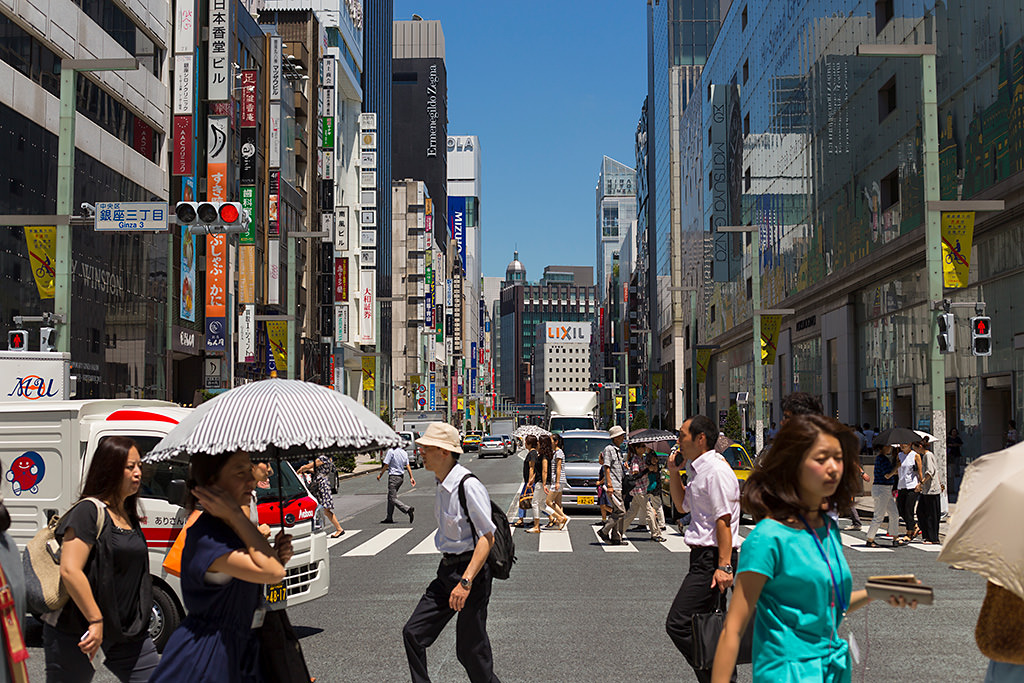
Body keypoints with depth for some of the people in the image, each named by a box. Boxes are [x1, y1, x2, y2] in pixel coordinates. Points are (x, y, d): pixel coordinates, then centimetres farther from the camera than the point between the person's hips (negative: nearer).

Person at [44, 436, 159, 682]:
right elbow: (69, 571, -21)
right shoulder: (89, 511, -12)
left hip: (127, 632, 7)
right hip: (76, 632, -7)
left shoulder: (130, 516, 13)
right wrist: (96, 621, -22)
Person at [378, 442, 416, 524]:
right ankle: (389, 518, 19)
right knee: (390, 497, 17)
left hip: (393, 477, -8)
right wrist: (411, 477, 6)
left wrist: (380, 474, 0)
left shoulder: (391, 451, -13)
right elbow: (408, 466, 5)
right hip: (401, 477, 8)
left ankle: (408, 509, -23)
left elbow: (386, 465, -12)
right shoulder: (404, 452, 6)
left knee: (393, 499, -6)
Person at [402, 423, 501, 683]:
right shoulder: (441, 485, 9)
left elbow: (487, 537, -22)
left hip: (472, 570, -9)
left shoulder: (469, 486, -19)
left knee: (470, 651, -1)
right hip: (446, 571, 9)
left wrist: (465, 582, -28)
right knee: (413, 633, 2)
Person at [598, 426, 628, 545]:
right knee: (621, 511, -12)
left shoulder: (617, 450, 19)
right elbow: (607, 468, -15)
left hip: (618, 486, 9)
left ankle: (616, 538, 10)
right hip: (613, 486, -9)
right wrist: (609, 485, -20)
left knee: (617, 512, 8)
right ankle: (604, 531, -5)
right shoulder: (609, 449, -9)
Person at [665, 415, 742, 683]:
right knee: (697, 626, 13)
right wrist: (673, 471, 17)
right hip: (703, 557, 11)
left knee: (678, 625, -13)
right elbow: (682, 505, 30)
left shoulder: (716, 470, -15)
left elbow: (724, 520, -21)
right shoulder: (700, 470, 17)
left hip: (713, 558, -11)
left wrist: (724, 566, -25)